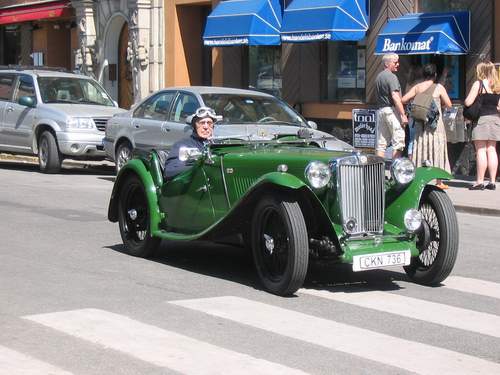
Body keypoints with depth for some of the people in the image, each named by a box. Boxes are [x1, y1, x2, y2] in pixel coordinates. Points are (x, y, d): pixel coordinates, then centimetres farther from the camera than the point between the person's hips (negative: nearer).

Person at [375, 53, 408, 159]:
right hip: (391, 110, -9)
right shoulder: (391, 77, -12)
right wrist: (403, 114, -20)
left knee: (381, 142, 9)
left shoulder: (378, 77, 16)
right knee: (398, 142, -5)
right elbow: (395, 97, -20)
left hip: (381, 109, 9)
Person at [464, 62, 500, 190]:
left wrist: (466, 99, 10)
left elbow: (468, 102, -11)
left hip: (482, 118, -6)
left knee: (481, 150, -5)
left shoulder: (479, 83, -8)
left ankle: (480, 182, -6)